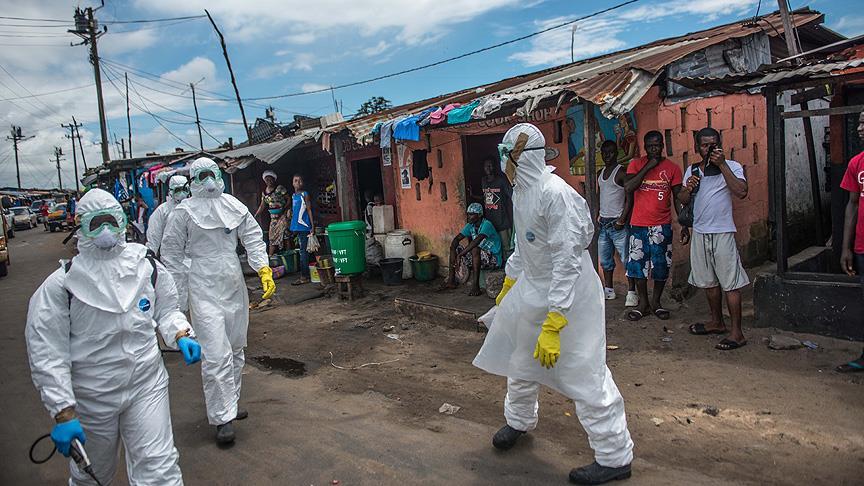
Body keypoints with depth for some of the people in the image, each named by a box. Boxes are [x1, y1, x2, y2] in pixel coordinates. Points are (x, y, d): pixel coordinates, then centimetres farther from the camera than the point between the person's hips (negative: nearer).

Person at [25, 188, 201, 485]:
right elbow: (46, 352, -12)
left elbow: (166, 310, 13)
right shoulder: (61, 284, -12)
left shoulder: (148, 268, -3)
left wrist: (181, 336, -9)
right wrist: (63, 414, -15)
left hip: (148, 385, 1)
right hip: (90, 398, 0)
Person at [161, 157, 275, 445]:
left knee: (235, 350, 15)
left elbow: (253, 237, 8)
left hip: (235, 286, 6)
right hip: (205, 291, -5)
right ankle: (223, 417, -1)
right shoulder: (185, 211, -4)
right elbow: (171, 251, 0)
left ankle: (228, 405, 31)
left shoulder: (234, 205, 8)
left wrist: (264, 270, -4)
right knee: (216, 355, -10)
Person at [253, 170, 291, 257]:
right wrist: (255, 216, 10)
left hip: (283, 215, -6)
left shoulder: (280, 188, -6)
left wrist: (285, 209, -21)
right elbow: (262, 206, 16)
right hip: (273, 217, 6)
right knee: (272, 235, 4)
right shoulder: (264, 192, 11)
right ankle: (270, 255, 6)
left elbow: (289, 199, -8)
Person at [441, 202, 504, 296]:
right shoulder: (470, 226, 3)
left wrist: (460, 255, -35)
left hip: (494, 259, -8)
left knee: (475, 249, -36)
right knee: (455, 247, 1)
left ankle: (475, 286, -34)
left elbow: (476, 241, -36)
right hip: (478, 257, 8)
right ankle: (451, 280, 2)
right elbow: (456, 239, -1)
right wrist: (453, 253, -21)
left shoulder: (486, 225, -21)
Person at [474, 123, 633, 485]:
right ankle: (520, 421, 46)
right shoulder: (521, 191, 4)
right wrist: (509, 283, 26)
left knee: (583, 374, -5)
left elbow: (568, 260, -27)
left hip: (569, 293, -9)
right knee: (520, 359, 21)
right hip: (532, 289, 9)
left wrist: (552, 325, -29)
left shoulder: (555, 193, -25)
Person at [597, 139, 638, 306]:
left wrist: (622, 219, -17)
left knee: (626, 259, -5)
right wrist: (598, 216, 13)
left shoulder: (622, 172, -8)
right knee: (605, 260, 12)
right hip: (603, 223, 8)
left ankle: (632, 293, -1)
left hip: (618, 223, -8)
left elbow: (629, 198, -12)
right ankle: (608, 290, 22)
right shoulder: (601, 173, 15)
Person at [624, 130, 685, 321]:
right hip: (638, 225, 0)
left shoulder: (672, 168, 1)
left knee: (661, 266, 5)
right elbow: (628, 188, -15)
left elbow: (678, 199, 3)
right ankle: (643, 303, 20)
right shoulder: (636, 164, 1)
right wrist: (648, 167, -16)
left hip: (662, 226, 0)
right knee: (638, 264, 5)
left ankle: (656, 302, 23)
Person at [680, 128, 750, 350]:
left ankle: (737, 332, 1)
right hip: (700, 232, 6)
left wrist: (722, 164, -19)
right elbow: (683, 200, 14)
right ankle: (717, 322, 30)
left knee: (730, 283, -4)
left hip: (722, 232, -6)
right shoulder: (692, 170, 11)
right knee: (709, 281, 15)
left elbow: (741, 192, -21)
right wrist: (688, 188, -8)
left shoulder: (731, 166, -4)